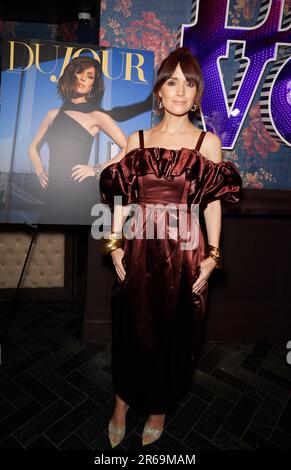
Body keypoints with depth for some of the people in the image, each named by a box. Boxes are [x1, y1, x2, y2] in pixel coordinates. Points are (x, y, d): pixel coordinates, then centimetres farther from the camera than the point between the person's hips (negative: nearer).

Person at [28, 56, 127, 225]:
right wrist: (40, 172, 9)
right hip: (54, 191, 4)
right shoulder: (54, 114, 13)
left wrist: (97, 169, -12)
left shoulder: (96, 116, -1)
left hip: (81, 191, -4)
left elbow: (129, 148, -9)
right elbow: (34, 148, 25)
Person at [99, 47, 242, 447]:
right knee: (131, 331, 13)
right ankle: (123, 402, 40)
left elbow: (213, 203, 1)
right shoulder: (136, 140, 7)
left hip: (184, 251, -1)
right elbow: (122, 198, 6)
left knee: (175, 335, 12)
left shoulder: (208, 142, 3)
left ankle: (160, 407, 40)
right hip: (138, 250, 2)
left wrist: (212, 255, -5)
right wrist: (115, 244, -1)